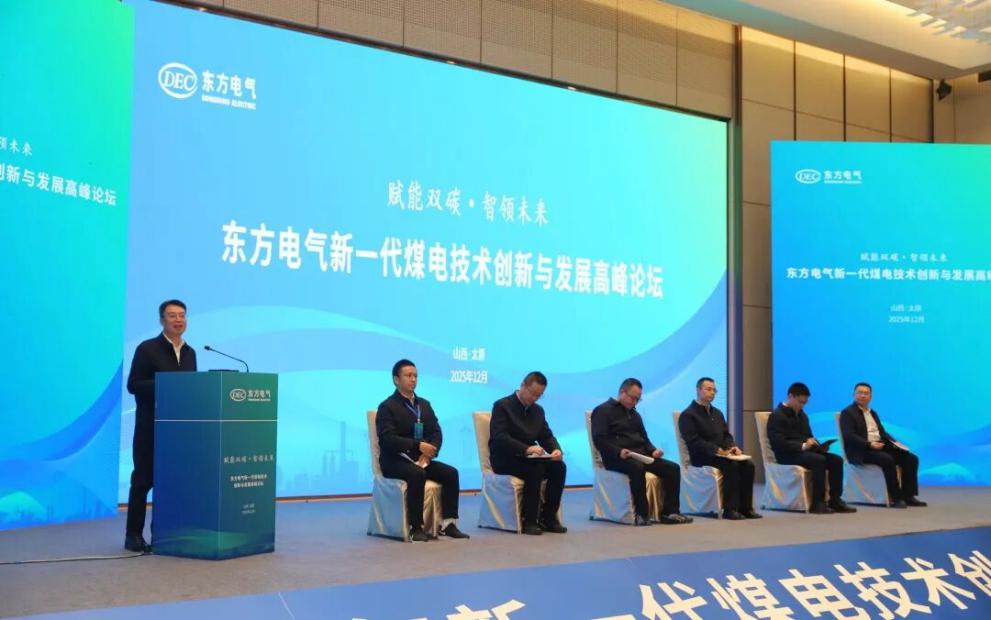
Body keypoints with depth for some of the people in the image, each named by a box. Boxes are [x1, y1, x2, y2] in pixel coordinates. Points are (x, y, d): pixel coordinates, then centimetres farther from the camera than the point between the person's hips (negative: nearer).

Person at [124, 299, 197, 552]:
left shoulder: (190, 352, 13)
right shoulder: (147, 349, -5)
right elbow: (133, 385, -11)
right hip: (150, 426, -5)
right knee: (144, 479, 0)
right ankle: (133, 535, 6)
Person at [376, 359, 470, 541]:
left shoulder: (424, 404, 16)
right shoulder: (387, 407, -4)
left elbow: (436, 432, 8)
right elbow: (387, 438, -18)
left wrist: (428, 453, -13)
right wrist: (418, 446, -27)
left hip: (420, 459, 6)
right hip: (394, 461, -6)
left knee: (451, 473, -17)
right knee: (417, 475, -35)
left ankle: (448, 523, -14)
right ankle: (415, 527, -29)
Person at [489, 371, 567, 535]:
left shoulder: (538, 410, 15)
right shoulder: (502, 405, -8)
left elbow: (547, 436, 12)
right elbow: (499, 437, -20)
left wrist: (556, 449, -13)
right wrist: (526, 449, -33)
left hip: (528, 458, 7)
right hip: (504, 460, -6)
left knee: (559, 467, -19)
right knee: (535, 469, -33)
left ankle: (548, 517, -12)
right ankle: (529, 521, -25)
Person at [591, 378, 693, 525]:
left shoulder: (634, 414, 27)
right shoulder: (603, 410, 1)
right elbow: (599, 439, -9)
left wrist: (652, 450, 7)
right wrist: (619, 452, -23)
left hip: (641, 455, 8)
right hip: (616, 458, -8)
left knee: (673, 468, -11)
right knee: (637, 468, -39)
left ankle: (670, 512, -12)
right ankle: (641, 514, -29)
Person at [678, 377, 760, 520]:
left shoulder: (717, 413, 23)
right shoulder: (688, 415, -4)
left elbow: (726, 435, 20)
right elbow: (694, 441, -15)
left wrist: (733, 447, -4)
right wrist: (718, 450, -24)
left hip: (722, 454, 7)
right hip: (701, 457, -7)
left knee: (748, 465, -17)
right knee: (731, 465, -32)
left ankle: (745, 507, -15)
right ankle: (730, 509, -28)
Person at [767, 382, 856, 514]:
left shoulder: (801, 415, 19)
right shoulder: (777, 416, -8)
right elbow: (778, 443, -19)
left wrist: (818, 445, 0)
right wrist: (802, 446, -27)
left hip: (805, 451, 8)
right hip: (787, 455, -8)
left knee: (836, 459, -13)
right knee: (819, 460, -32)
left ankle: (835, 501, -13)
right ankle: (817, 503, -28)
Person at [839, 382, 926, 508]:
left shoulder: (873, 413, 23)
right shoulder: (847, 413, -3)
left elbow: (883, 433, 21)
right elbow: (849, 436, -14)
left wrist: (895, 443, 1)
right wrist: (869, 444, -25)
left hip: (880, 447, 8)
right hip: (861, 451, -8)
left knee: (911, 458, -9)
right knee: (888, 460, -34)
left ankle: (908, 495, -9)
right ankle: (895, 498, -24)